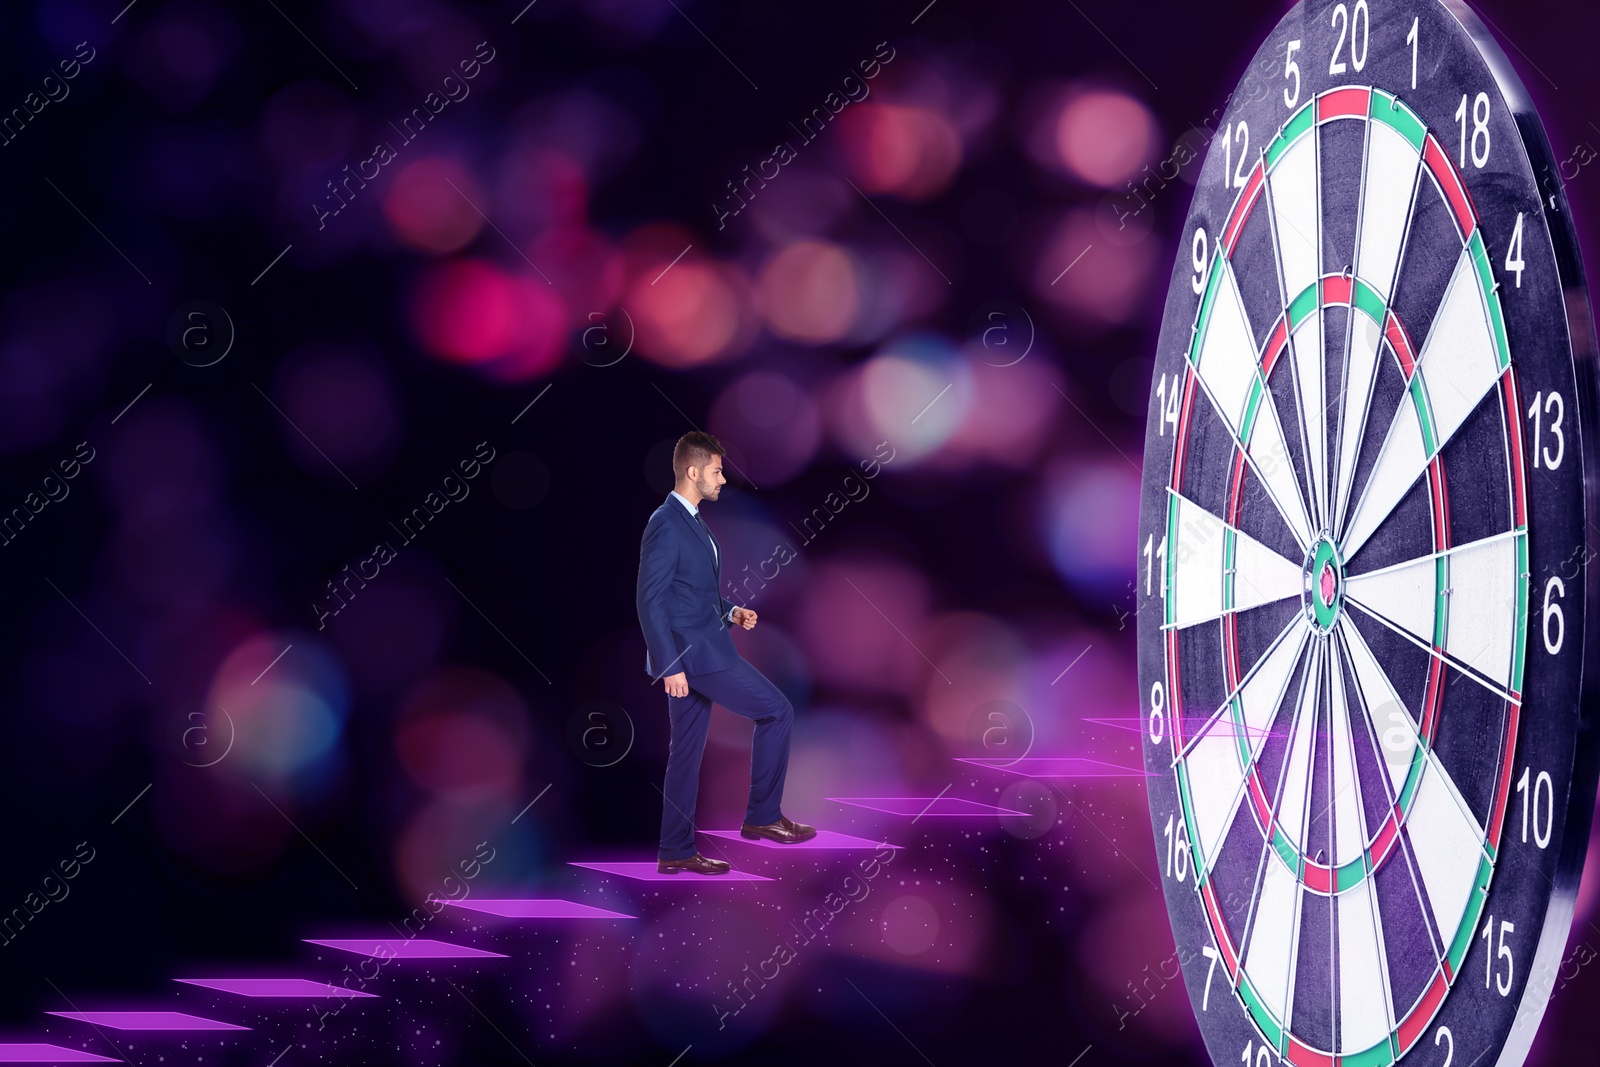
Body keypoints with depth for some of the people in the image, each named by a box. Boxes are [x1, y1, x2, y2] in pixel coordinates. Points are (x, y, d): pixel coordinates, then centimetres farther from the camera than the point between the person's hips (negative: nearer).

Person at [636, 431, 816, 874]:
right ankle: (762, 816, 2)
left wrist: (730, 611, 8)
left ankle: (676, 851, 17)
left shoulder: (692, 521, 15)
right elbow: (650, 601, -19)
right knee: (777, 710, -6)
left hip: (701, 647, 10)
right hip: (690, 653, -10)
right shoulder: (666, 525, -16)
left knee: (687, 751, 12)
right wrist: (670, 665, -22)